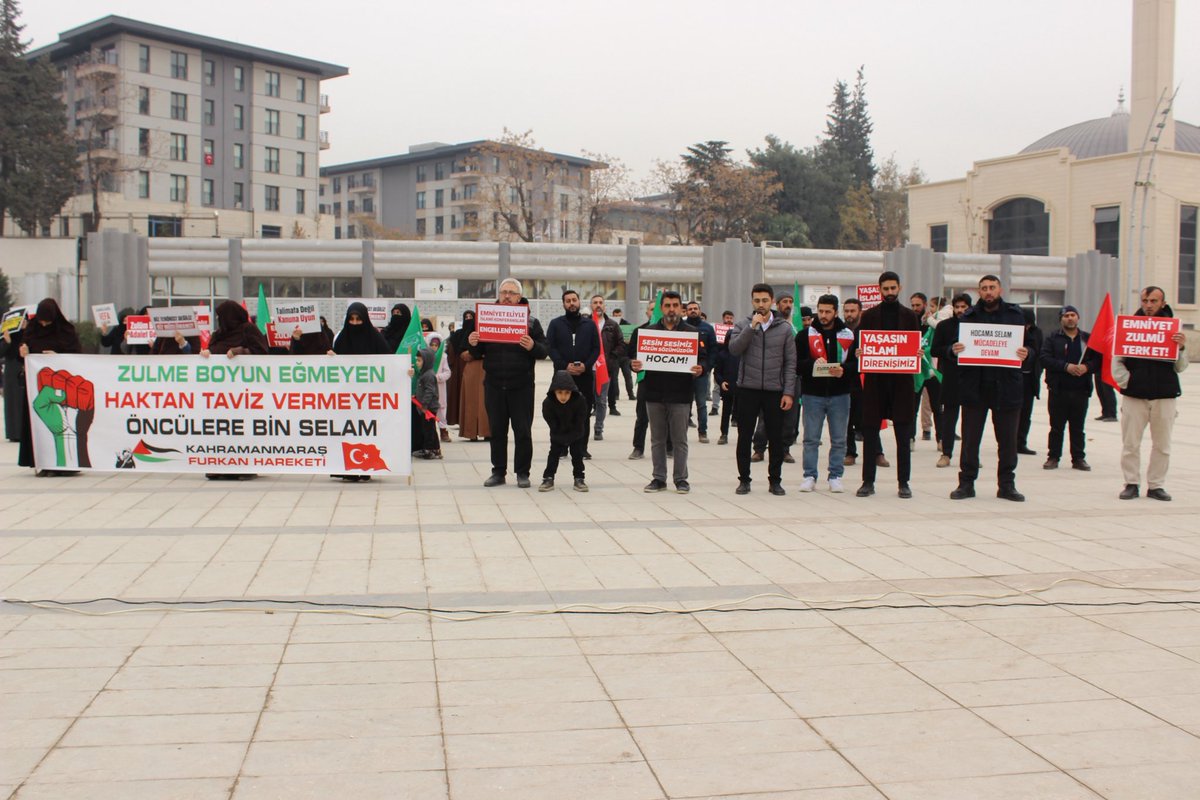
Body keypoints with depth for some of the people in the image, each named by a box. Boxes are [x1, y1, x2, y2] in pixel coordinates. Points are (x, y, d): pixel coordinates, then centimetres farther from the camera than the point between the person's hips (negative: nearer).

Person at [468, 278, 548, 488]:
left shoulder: (531, 321, 4)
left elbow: (544, 351, 0)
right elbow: (478, 353, 12)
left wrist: (532, 346, -21)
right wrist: (473, 344, -10)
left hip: (521, 385, -2)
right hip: (494, 385, 2)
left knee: (523, 431, 1)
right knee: (497, 430, 8)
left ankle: (522, 472, 10)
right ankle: (498, 471, 16)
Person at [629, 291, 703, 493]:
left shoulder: (692, 332, 3)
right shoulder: (648, 331, 8)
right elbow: (636, 355, 9)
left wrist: (700, 370, -19)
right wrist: (634, 365, -13)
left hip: (680, 394, -2)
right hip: (654, 392, 2)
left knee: (680, 439, 3)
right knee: (657, 439, 9)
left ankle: (681, 478, 12)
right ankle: (659, 478, 17)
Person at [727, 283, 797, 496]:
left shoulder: (785, 328, 5)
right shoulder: (743, 325, 5)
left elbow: (790, 363, 3)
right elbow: (734, 349, -13)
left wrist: (789, 392, -5)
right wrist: (752, 327, -17)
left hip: (774, 391, 0)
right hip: (748, 390, 0)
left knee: (776, 438, 5)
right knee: (744, 437, 4)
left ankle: (775, 480, 15)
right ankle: (744, 480, 13)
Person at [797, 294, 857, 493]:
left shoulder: (849, 335, 5)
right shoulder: (805, 335, 4)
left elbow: (857, 363, 2)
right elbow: (795, 364, -2)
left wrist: (844, 370, -17)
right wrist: (812, 364, -20)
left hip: (840, 395, 1)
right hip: (812, 394, -1)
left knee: (839, 440, 6)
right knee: (811, 439, 5)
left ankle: (835, 477, 16)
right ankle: (809, 476, 13)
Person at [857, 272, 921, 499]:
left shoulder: (910, 316, 9)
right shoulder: (869, 316, 8)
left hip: (901, 380, 0)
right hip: (875, 380, 0)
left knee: (903, 434, 2)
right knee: (870, 432, 1)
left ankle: (903, 482, 9)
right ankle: (868, 481, 9)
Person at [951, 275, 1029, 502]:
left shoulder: (1015, 314, 6)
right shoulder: (969, 316, 6)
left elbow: (1028, 345, 7)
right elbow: (956, 345, 8)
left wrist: (1025, 353, -15)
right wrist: (955, 350, -15)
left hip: (1006, 386, 0)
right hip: (974, 387, 0)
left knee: (1008, 439, 6)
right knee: (970, 438, 4)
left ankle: (1006, 485, 17)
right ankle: (966, 482, 13)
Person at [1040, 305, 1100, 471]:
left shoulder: (1088, 339, 11)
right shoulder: (1052, 338, 5)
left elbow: (1099, 360, 5)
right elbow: (1045, 358, -9)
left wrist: (1087, 367, -15)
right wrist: (1066, 366, -19)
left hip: (1081, 391, 2)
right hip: (1058, 390, -1)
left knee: (1078, 428, 7)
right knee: (1057, 427, 4)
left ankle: (1079, 458, 14)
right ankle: (1053, 457, 11)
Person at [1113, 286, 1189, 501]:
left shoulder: (1173, 328, 4)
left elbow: (1180, 367, 2)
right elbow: (1117, 360, 5)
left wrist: (1181, 348, -15)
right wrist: (1124, 380, -9)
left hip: (1165, 396, 0)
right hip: (1134, 394, 0)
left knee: (1162, 445, 6)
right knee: (1130, 444, 3)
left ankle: (1156, 485, 15)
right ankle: (1131, 483, 13)